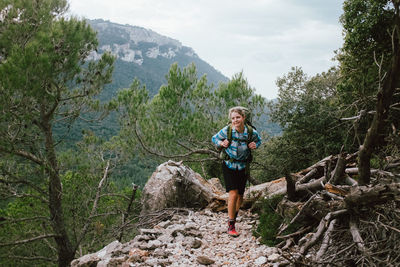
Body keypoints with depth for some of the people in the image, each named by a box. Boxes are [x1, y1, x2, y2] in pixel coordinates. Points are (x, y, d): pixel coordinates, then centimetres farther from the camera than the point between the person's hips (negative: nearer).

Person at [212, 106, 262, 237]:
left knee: (240, 195, 11)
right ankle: (231, 226, -5)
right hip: (229, 166, -3)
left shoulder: (251, 132, -10)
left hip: (243, 166, 3)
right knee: (233, 194, -14)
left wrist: (255, 145, -10)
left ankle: (234, 215, 40)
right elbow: (214, 138, 3)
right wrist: (221, 143, -17)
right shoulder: (226, 131, -15)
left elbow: (258, 140, 12)